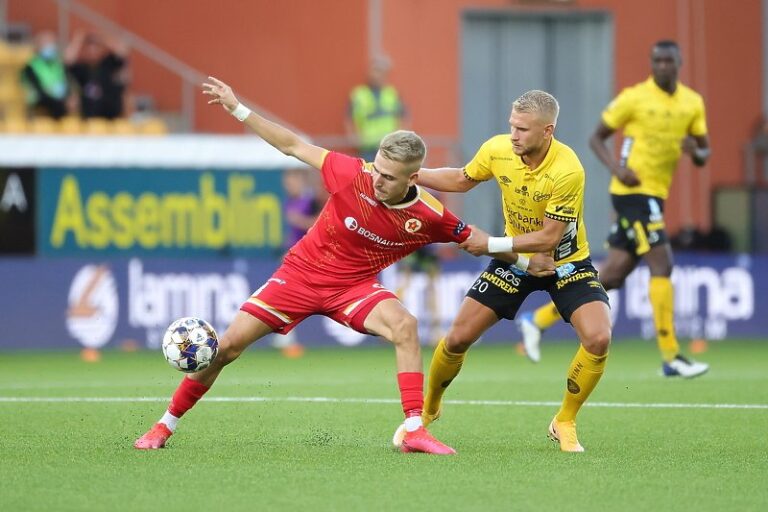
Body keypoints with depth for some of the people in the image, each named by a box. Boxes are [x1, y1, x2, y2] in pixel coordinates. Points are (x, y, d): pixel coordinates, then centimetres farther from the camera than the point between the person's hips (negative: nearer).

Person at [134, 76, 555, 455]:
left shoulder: (429, 216, -17)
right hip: (302, 270, 0)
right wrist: (236, 108, -11)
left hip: (354, 285, 0)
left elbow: (472, 237, 2)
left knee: (403, 325, -30)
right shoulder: (353, 175, -21)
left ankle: (414, 431, -26)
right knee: (228, 345, -6)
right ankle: (166, 424, 12)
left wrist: (524, 259, -5)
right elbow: (293, 146, -10)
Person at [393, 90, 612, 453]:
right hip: (514, 260, 4)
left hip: (565, 263, -3)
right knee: (458, 338, -3)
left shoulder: (567, 171, -31)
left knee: (598, 338, -25)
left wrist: (492, 244, -26)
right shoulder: (497, 150, -16)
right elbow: (462, 180, 6)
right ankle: (427, 410, 25)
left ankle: (564, 424, -3)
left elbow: (548, 238, -26)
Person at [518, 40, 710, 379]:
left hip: (655, 195, 7)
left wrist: (696, 151, -10)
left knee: (613, 275, 8)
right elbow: (596, 138, -1)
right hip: (634, 190, -7)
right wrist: (616, 166, -17)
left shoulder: (693, 103, 9)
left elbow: (703, 155, 14)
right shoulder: (634, 98, -7)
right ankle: (671, 358, -13)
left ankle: (538, 320, 20)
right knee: (662, 264, -15)